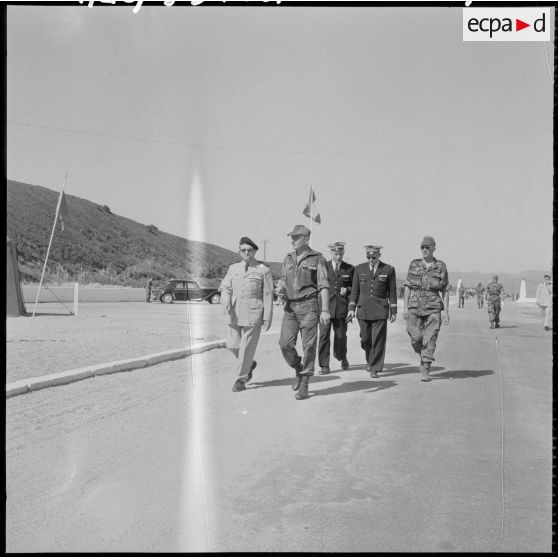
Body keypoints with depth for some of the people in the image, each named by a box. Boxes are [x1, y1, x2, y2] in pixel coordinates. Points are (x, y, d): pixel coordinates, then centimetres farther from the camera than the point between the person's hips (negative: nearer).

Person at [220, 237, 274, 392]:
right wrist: (226, 303, -14)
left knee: (247, 347, -2)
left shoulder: (264, 271, -1)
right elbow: (225, 288, 6)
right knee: (233, 345, 5)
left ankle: (241, 379, 10)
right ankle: (249, 364, 33)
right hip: (234, 313, 4)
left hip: (253, 314, -4)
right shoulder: (233, 268, 11)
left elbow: (268, 296, -2)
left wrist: (267, 318, -6)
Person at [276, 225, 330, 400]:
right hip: (290, 307, 4)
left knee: (308, 346, -2)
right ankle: (299, 370, 21)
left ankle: (304, 385, 5)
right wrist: (280, 289, -4)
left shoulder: (317, 258, -2)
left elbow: (323, 286, -7)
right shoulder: (288, 258, 13)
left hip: (308, 306, -4)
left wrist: (325, 310, -15)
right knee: (285, 344, -5)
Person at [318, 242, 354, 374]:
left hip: (342, 307, 1)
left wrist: (347, 290, -7)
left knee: (340, 336, 6)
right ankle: (324, 366, 0)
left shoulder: (349, 269, 6)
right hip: (325, 306, -1)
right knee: (324, 336, -6)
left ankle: (342, 357, 35)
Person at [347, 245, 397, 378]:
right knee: (365, 340, 5)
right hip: (363, 310, 2)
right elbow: (355, 291, 8)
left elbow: (392, 292, 4)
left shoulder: (388, 270, 1)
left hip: (380, 311, -2)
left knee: (378, 340, -5)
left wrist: (393, 311, 3)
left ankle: (375, 369, 3)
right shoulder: (360, 269, 6)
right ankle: (370, 359, 33)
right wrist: (352, 309, 1)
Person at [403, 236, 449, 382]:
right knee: (416, 339, 0)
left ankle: (425, 371, 0)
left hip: (433, 308, -1)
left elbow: (445, 291, 4)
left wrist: (446, 311, -3)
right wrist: (405, 307, 1)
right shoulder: (414, 265, 5)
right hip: (415, 308, 2)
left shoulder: (441, 267, 2)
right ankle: (424, 357, 30)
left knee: (429, 340, -6)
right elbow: (408, 287, 7)